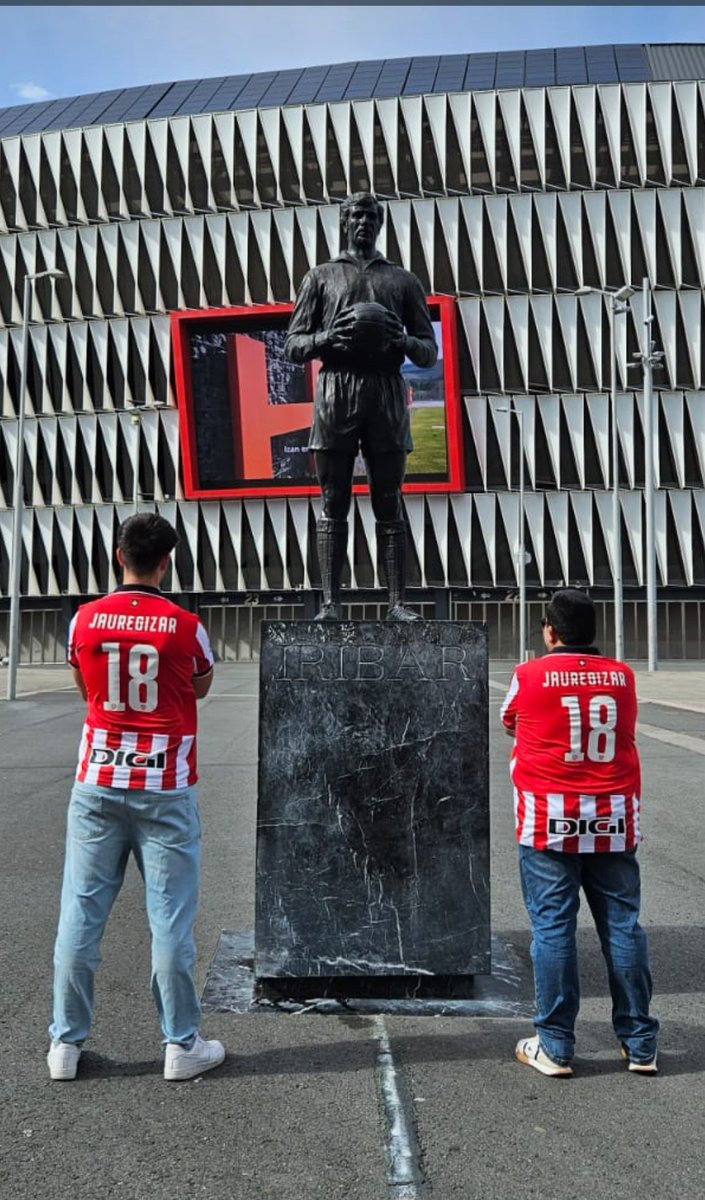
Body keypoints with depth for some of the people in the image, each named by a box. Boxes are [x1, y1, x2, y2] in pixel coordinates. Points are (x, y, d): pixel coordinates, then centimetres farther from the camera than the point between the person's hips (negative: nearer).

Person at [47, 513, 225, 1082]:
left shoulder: (85, 620, -2)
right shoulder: (185, 627, -9)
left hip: (97, 783, 3)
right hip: (165, 789, -2)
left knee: (81, 913, 10)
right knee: (171, 918, 4)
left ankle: (66, 1043, 19)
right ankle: (182, 1045, 14)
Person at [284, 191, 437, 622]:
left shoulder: (403, 280, 19)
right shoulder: (322, 277, 17)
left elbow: (430, 352, 15)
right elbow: (293, 345, 11)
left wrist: (402, 340, -7)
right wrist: (329, 337, -10)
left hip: (387, 392, 1)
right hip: (336, 390, 0)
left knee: (390, 503, -1)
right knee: (334, 502, -2)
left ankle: (398, 602, -2)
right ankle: (331, 601, -2)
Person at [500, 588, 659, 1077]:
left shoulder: (530, 676, -4)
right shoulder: (622, 676, 4)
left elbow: (509, 722, 14)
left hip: (549, 822, -3)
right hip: (614, 822, 3)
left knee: (553, 928, 3)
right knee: (623, 926, 9)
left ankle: (555, 1046, 8)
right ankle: (640, 1044, 18)